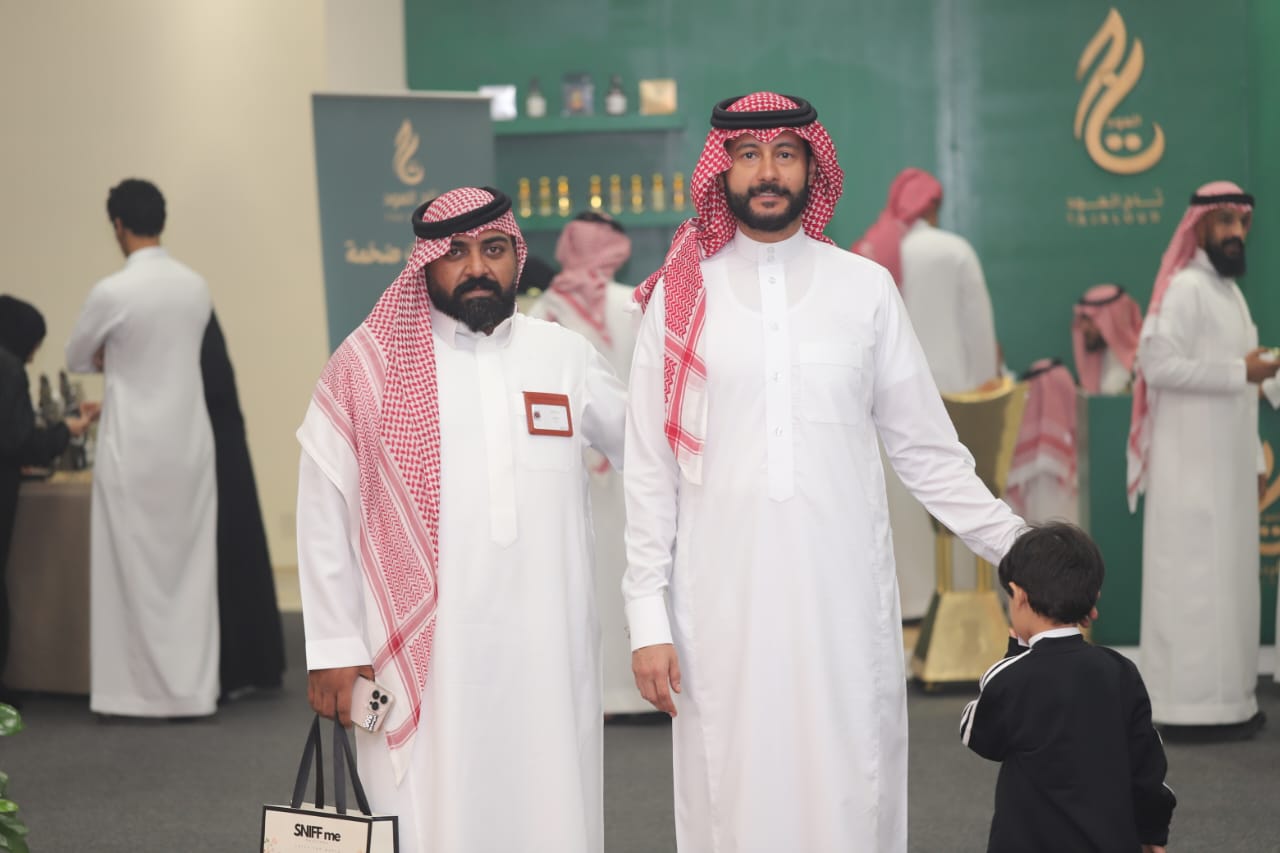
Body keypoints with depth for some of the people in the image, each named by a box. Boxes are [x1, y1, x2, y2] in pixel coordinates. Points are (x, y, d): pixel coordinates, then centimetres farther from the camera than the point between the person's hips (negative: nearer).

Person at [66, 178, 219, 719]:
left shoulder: (113, 292, -13)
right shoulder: (197, 287, 3)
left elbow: (77, 360, 4)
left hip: (135, 451, -5)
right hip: (190, 445, 5)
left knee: (134, 573, 3)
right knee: (191, 570, 8)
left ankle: (139, 693, 6)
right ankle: (194, 691, 10)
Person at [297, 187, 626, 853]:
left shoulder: (568, 356, 9)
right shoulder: (366, 365, 2)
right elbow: (324, 519, 2)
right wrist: (334, 649, -1)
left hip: (546, 654, 2)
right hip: (421, 655, -2)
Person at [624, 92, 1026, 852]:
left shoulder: (866, 288, 4)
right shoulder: (679, 296, 3)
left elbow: (928, 450, 9)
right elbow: (650, 471, 3)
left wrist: (1020, 548, 4)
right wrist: (648, 616, -1)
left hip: (844, 592, 1)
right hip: (722, 600, 0)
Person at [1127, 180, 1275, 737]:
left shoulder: (1229, 291, 16)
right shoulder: (1185, 288, -12)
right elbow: (1158, 362, -23)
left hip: (1227, 464, 9)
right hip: (1192, 466, -9)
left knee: (1228, 576, 10)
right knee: (1197, 577, -7)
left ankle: (1227, 696, 16)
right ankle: (1198, 703, -5)